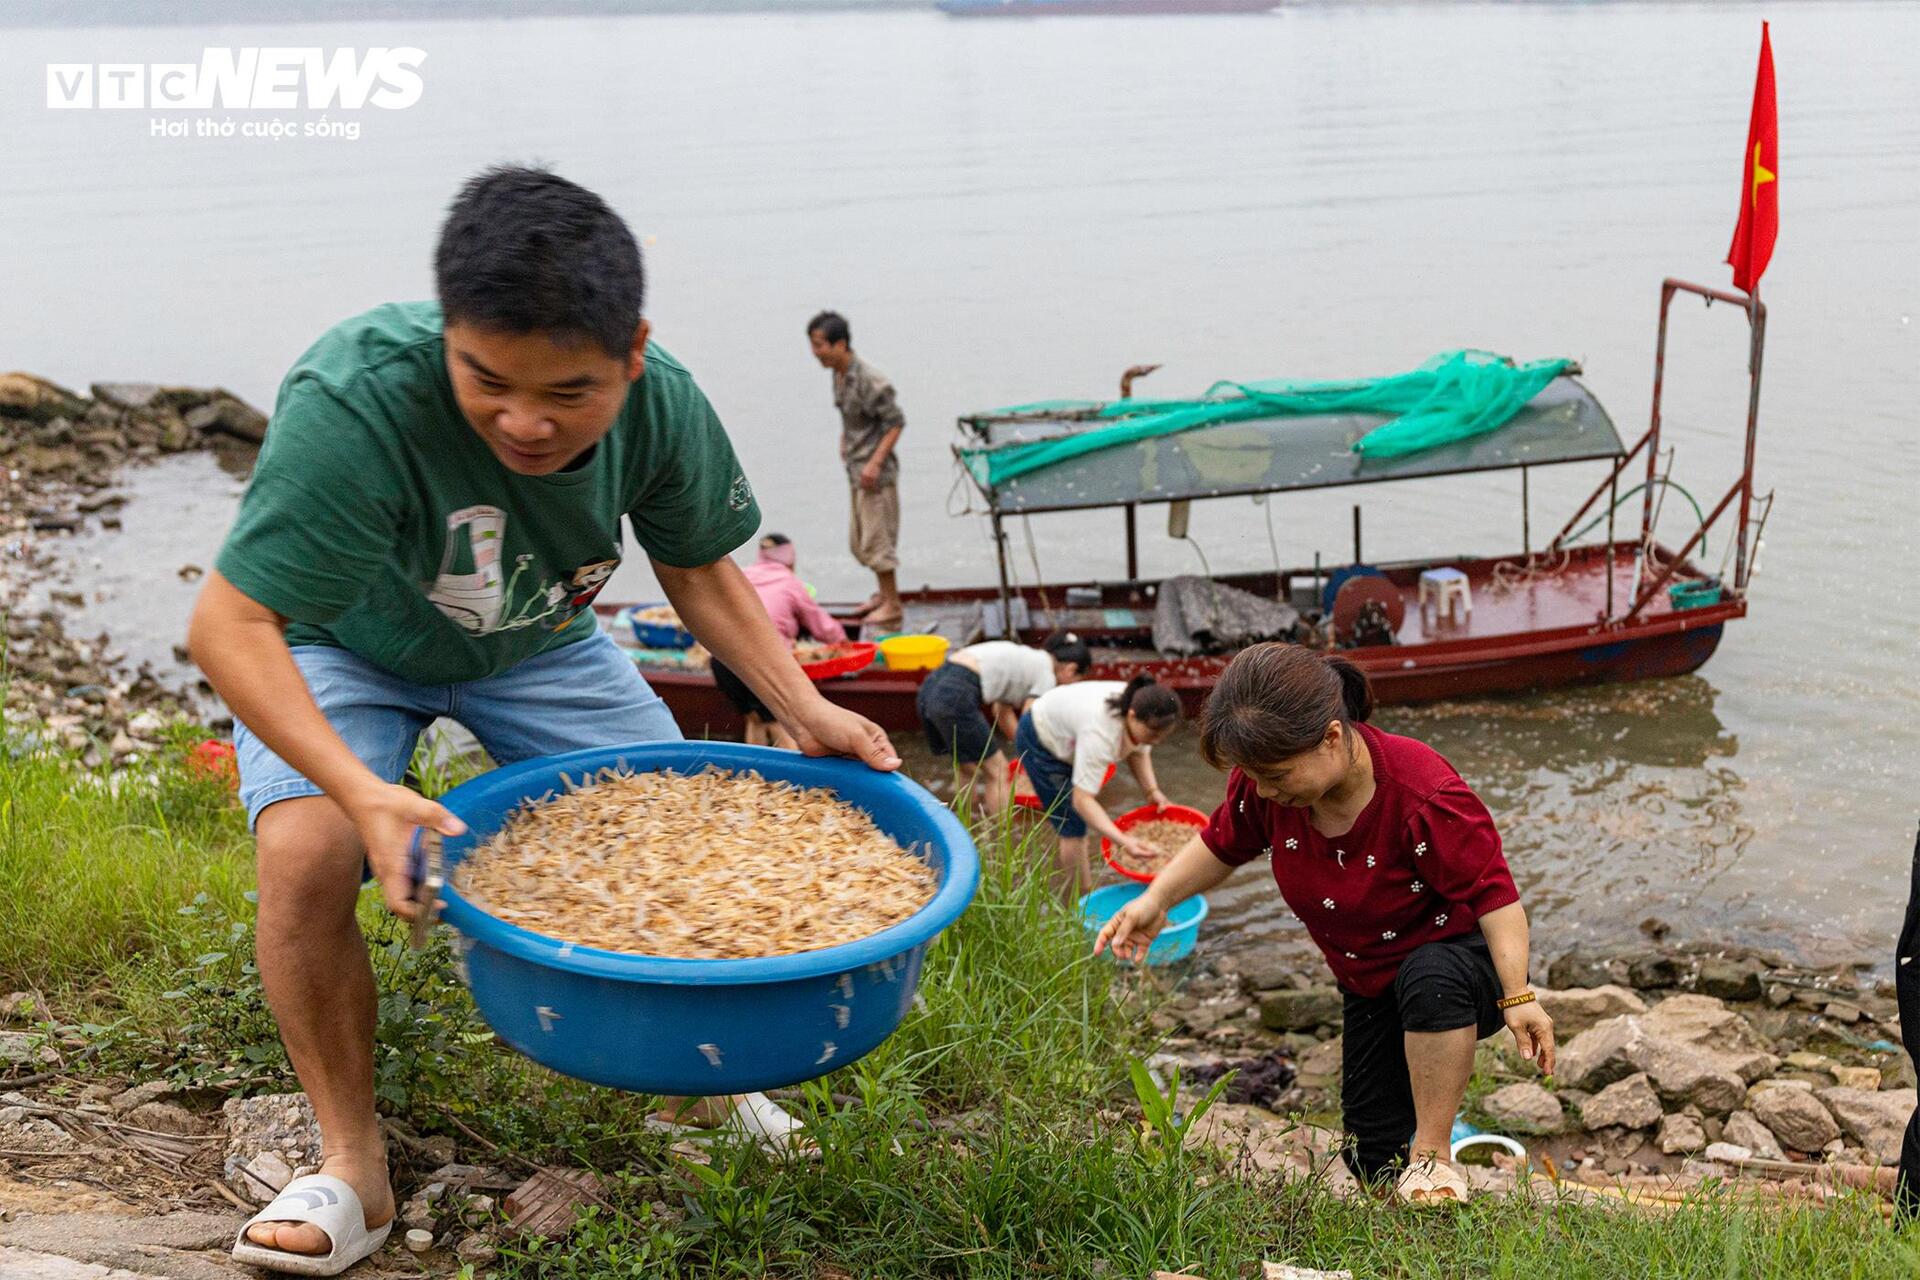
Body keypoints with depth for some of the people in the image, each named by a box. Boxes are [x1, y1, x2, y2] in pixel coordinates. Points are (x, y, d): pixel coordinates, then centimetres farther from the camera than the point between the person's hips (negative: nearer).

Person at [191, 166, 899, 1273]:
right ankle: (353, 1164, -9)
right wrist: (358, 787, -51)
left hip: (539, 644, 4)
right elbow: (230, 623, -38)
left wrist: (807, 711, -16)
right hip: (341, 648, -3)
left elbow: (698, 567, -5)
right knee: (306, 853, -28)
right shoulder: (354, 402, -40)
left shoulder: (663, 404, -24)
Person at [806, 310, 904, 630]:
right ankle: (884, 594, 32)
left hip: (876, 472, -9)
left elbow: (896, 422, -18)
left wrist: (875, 462, -22)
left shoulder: (869, 380, -21)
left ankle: (892, 604, 9)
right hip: (855, 469, 9)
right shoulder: (839, 375, 5)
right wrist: (845, 440, 10)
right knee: (859, 540, 17)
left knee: (877, 539, -3)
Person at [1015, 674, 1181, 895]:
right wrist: (1122, 840, -55)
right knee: (1074, 823, -11)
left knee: (1078, 822, 14)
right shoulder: (1101, 734, -45)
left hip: (1067, 741, 8)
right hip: (1039, 742, -8)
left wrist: (1152, 790, -18)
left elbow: (1138, 752, -2)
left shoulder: (1143, 712, -23)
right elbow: (1082, 800, -46)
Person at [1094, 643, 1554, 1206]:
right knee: (1373, 1163, 5)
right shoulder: (1262, 784, -17)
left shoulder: (1423, 794, -34)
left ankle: (1432, 1155, -24)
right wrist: (1156, 900, -5)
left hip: (1465, 963, -6)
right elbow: (1223, 846, 5)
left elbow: (1494, 894, -27)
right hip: (1373, 988, 6)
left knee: (1431, 978, -44)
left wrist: (1518, 996, -35)